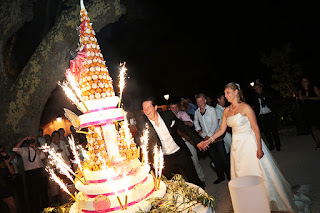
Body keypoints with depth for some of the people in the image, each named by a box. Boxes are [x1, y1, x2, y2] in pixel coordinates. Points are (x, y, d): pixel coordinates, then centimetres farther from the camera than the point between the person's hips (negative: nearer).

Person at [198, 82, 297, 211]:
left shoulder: (245, 107, -12)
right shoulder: (226, 111, 6)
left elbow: (256, 128, -13)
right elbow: (222, 130, 8)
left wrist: (259, 148, -17)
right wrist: (209, 140, -1)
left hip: (250, 143, -6)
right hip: (237, 145, 6)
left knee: (257, 172, 2)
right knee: (241, 174, 13)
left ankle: (271, 202, 23)